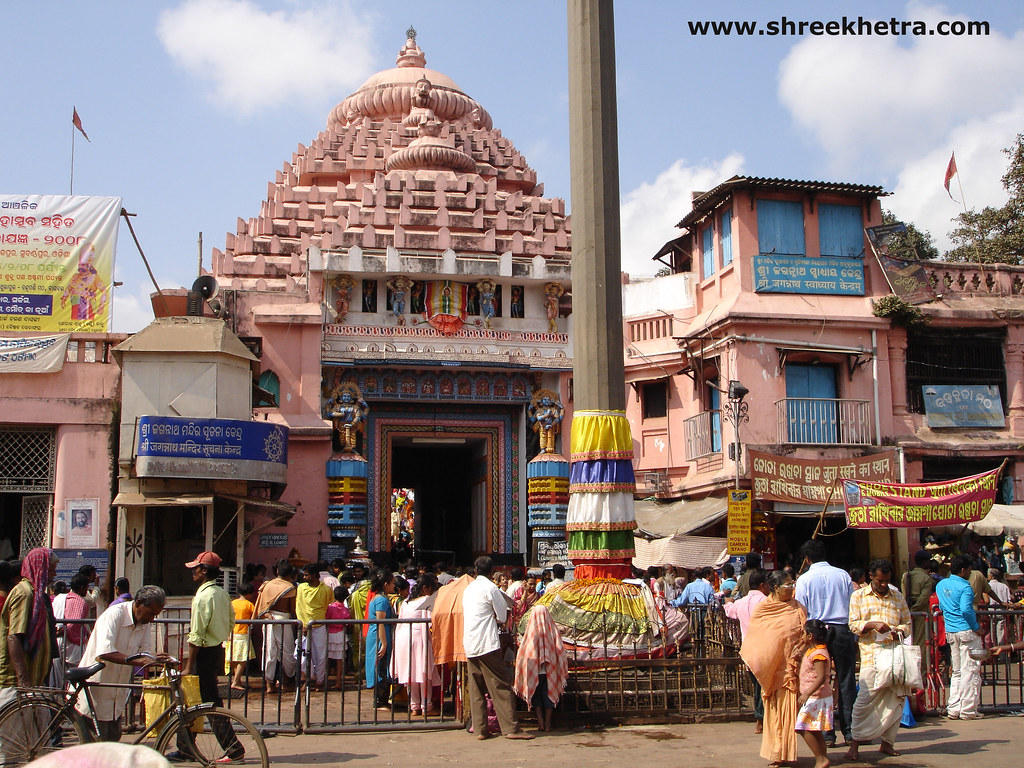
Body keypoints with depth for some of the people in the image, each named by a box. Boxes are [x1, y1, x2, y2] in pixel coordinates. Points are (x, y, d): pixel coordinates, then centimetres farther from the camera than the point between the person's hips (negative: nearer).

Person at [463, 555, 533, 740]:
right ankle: (510, 728, -6)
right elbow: (502, 617, -3)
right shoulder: (490, 588, -7)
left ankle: (480, 729, 9)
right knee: (500, 686, -5)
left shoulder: (469, 588, 16)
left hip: (469, 645, 7)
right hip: (487, 645, -7)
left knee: (476, 689, 8)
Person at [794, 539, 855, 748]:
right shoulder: (843, 575, 4)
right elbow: (853, 607, 6)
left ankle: (826, 733, 4)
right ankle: (850, 731, 8)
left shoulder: (804, 579, -1)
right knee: (847, 682, 7)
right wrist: (855, 638, 12)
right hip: (842, 630, 1)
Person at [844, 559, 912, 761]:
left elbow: (907, 623, 17)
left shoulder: (897, 597, 17)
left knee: (897, 698, 3)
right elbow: (853, 625, 3)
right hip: (871, 655, -4)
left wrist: (899, 631, -5)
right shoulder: (858, 596, 9)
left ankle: (887, 742, 16)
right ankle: (855, 744, 0)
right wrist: (873, 625, -14)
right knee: (865, 698, -8)